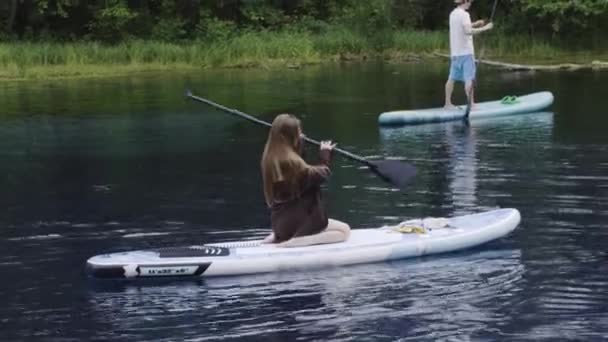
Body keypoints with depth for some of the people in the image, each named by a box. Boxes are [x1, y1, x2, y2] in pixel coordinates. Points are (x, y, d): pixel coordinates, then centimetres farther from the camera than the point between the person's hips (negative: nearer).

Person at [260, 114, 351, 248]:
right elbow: (322, 173, -13)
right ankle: (295, 242, -15)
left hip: (281, 222, 9)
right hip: (295, 222, -9)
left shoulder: (270, 158, 3)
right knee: (344, 230, -1)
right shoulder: (290, 161, -23)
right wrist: (325, 154, 3)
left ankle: (278, 237, 12)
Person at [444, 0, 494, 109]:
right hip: (466, 52, -8)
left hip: (455, 52, 8)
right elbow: (468, 31, -25)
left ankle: (448, 103, 13)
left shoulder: (453, 14, 13)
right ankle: (471, 103, -6)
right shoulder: (464, 14, -13)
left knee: (452, 78, 10)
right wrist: (485, 28, -19)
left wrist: (475, 24, 20)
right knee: (469, 78, -5)